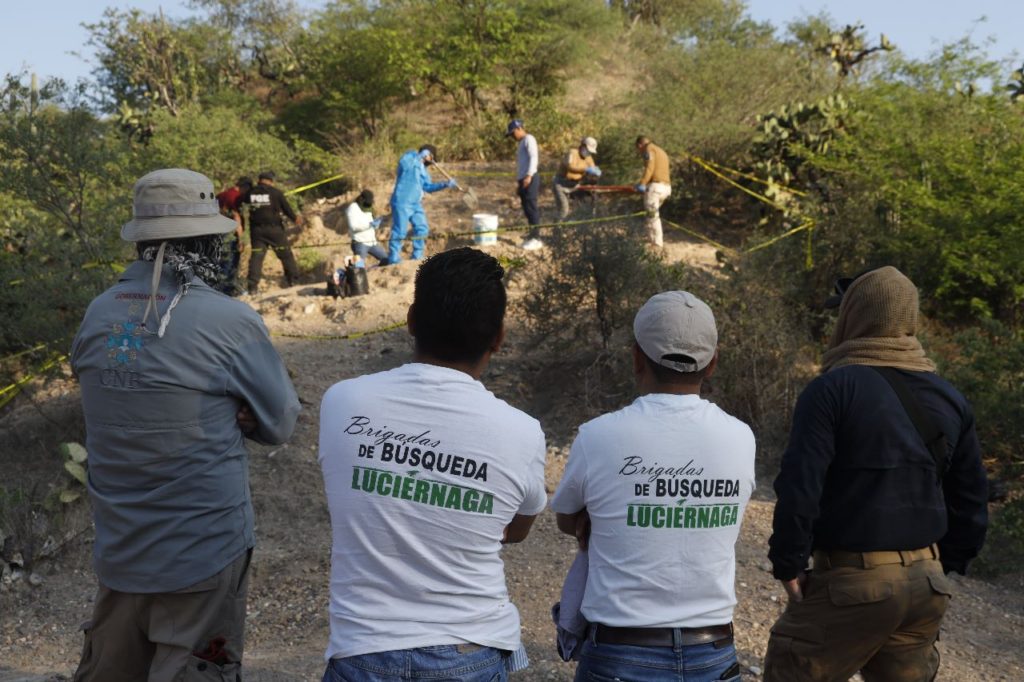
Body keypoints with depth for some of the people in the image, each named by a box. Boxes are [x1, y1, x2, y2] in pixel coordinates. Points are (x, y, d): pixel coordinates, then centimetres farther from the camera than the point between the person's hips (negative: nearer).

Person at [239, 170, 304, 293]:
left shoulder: (250, 192, 5)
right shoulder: (276, 192, -3)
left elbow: (238, 203, 16)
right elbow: (287, 209, 0)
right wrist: (295, 219, 14)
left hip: (256, 230, 2)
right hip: (274, 228, -2)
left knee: (256, 256, 1)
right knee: (285, 254, 11)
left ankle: (253, 285, -8)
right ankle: (293, 279, 18)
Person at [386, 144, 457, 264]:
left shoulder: (423, 169, 22)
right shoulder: (409, 156, -2)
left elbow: (428, 187, 17)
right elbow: (403, 165, -26)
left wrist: (445, 184, 8)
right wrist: (420, 156, -24)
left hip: (416, 204, 9)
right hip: (402, 202, -9)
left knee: (422, 229, 10)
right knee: (399, 231, -9)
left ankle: (417, 258, 20)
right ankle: (394, 261, -4)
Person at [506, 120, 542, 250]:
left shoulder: (529, 139, -3)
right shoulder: (521, 143, 26)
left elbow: (534, 157, -15)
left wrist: (529, 175, -23)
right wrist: (518, 182, 22)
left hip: (530, 179, -9)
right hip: (523, 180, 9)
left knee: (531, 208, -11)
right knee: (527, 209, 8)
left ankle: (536, 238, -12)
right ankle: (532, 236, 11)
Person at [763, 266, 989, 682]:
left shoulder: (832, 389, -12)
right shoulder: (949, 399, 8)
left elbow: (799, 487, -20)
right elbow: (970, 500, 12)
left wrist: (788, 564, -10)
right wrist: (944, 565, 19)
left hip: (852, 581, -6)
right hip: (926, 584, 7)